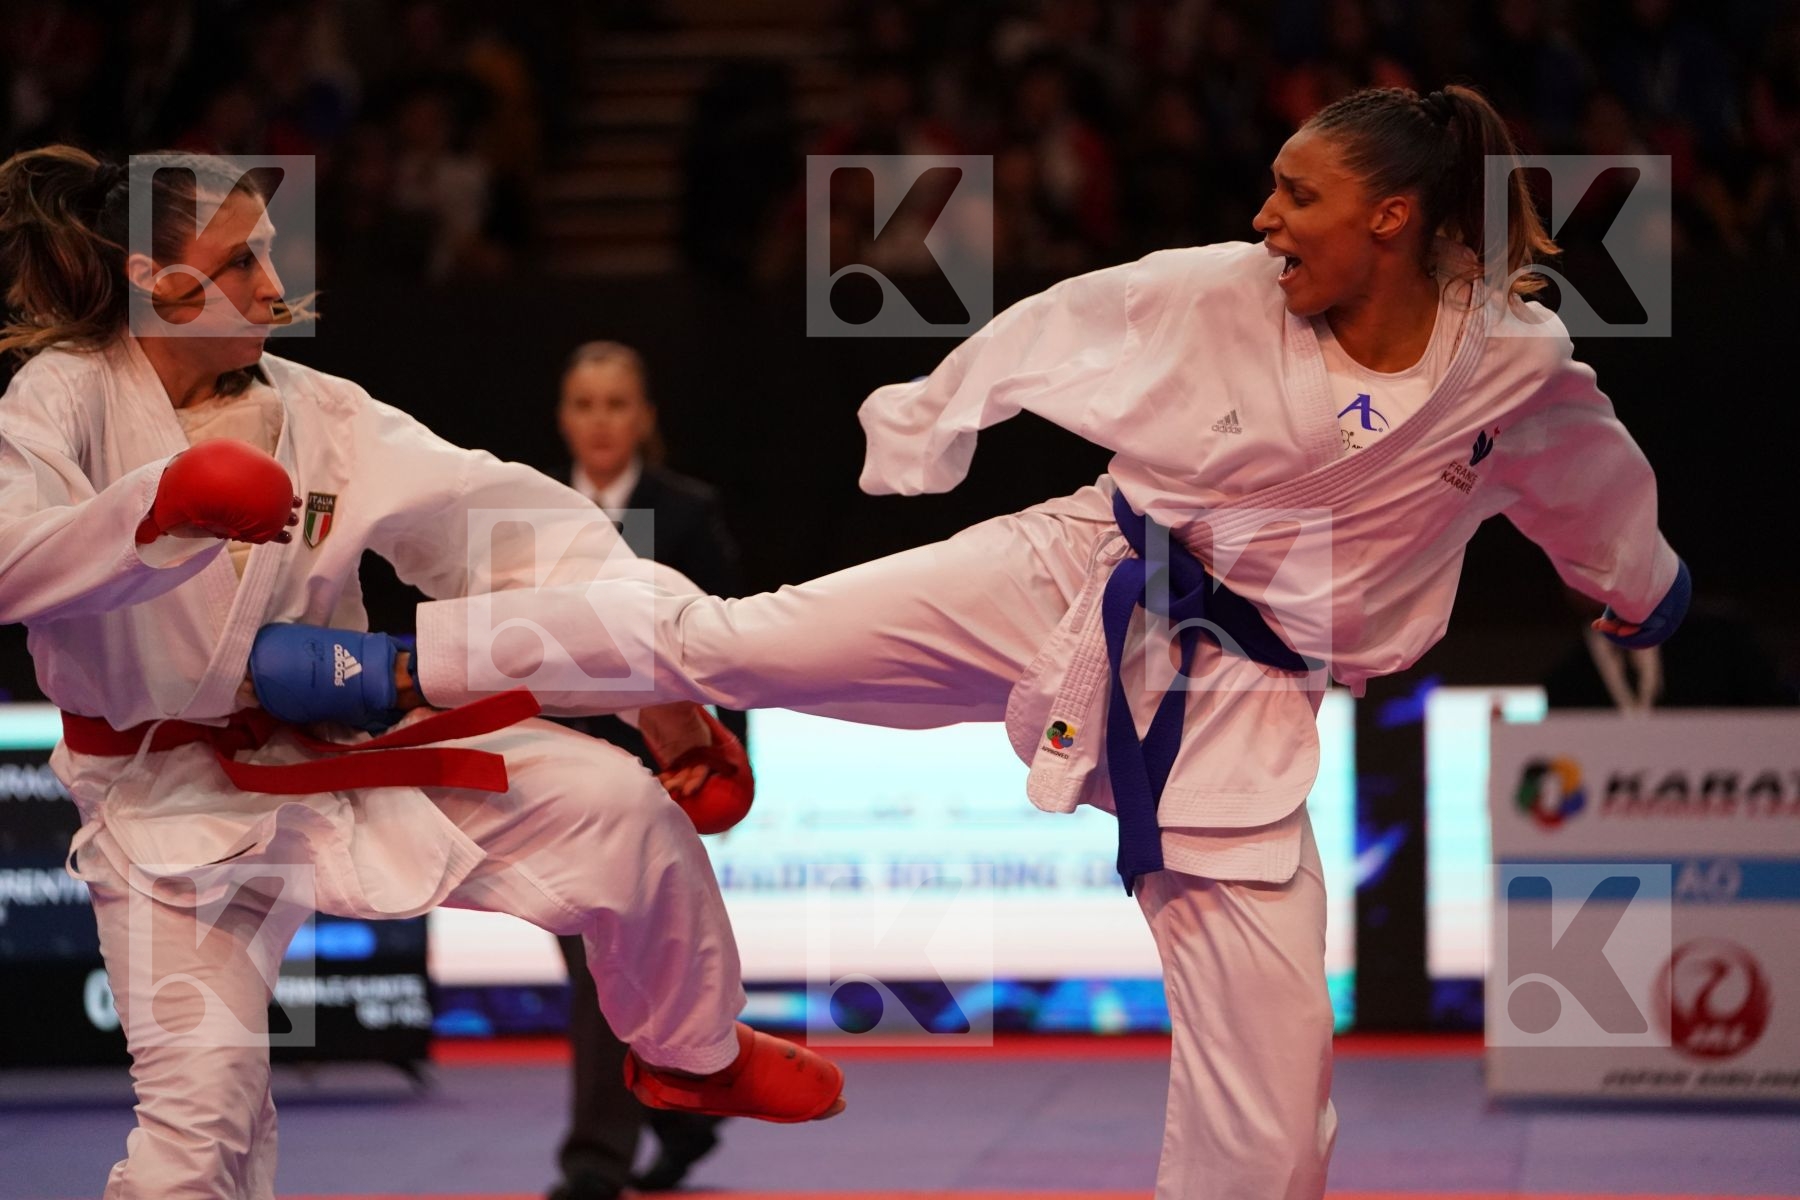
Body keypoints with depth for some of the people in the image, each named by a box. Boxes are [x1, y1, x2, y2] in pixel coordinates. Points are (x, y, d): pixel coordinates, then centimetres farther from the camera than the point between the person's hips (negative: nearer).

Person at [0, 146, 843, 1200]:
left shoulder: (315, 412, -2)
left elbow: (505, 525, -5)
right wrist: (160, 506, -48)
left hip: (344, 747, 4)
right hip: (177, 802, -4)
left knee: (618, 805, -5)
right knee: (201, 1101, -18)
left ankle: (691, 1051, 20)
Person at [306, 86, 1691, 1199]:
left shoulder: (1520, 374, -9)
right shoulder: (1211, 297, -11)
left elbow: (1596, 484, 14)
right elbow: (1042, 339, 6)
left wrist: (1647, 591, 34)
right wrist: (912, 430, 19)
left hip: (1244, 700, 0)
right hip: (1071, 583, 0)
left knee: (1270, 1061, -3)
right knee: (722, 637, -10)